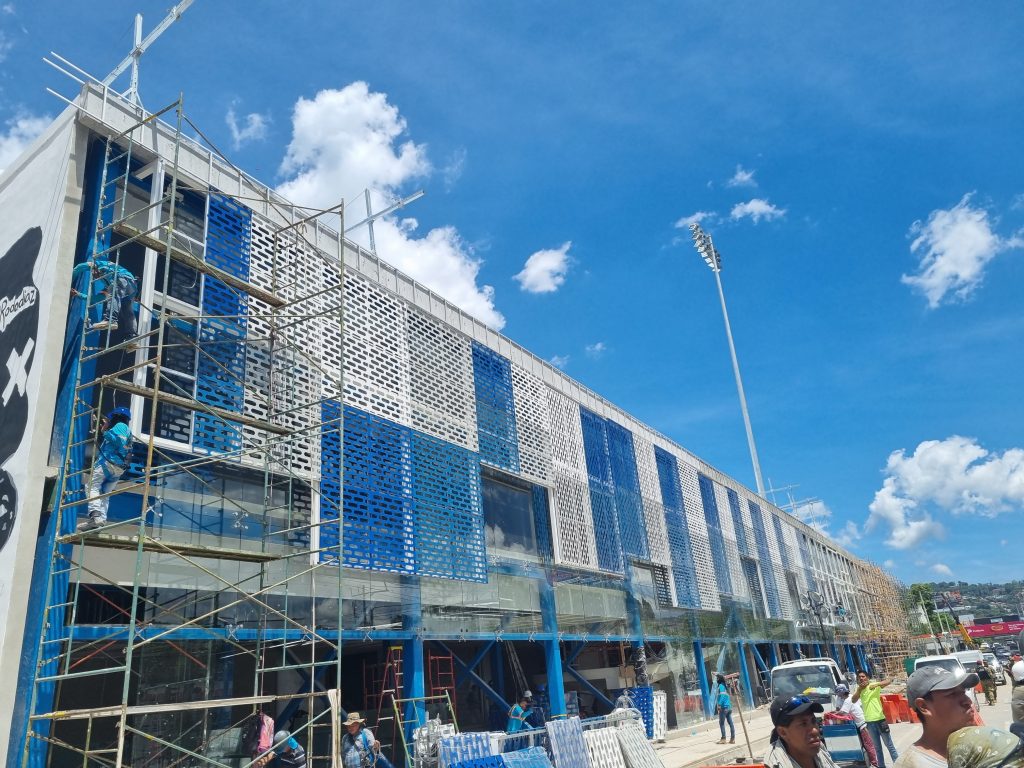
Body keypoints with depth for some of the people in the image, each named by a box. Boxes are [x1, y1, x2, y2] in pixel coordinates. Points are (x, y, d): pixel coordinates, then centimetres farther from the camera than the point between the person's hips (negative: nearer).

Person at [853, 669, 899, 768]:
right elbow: (853, 700, -8)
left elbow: (889, 681, -19)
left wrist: (876, 684, -32)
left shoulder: (874, 685, -6)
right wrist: (859, 688, -15)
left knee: (890, 745, 4)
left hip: (880, 719, -4)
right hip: (869, 722, 4)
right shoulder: (859, 690, 7)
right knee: (877, 747, 15)